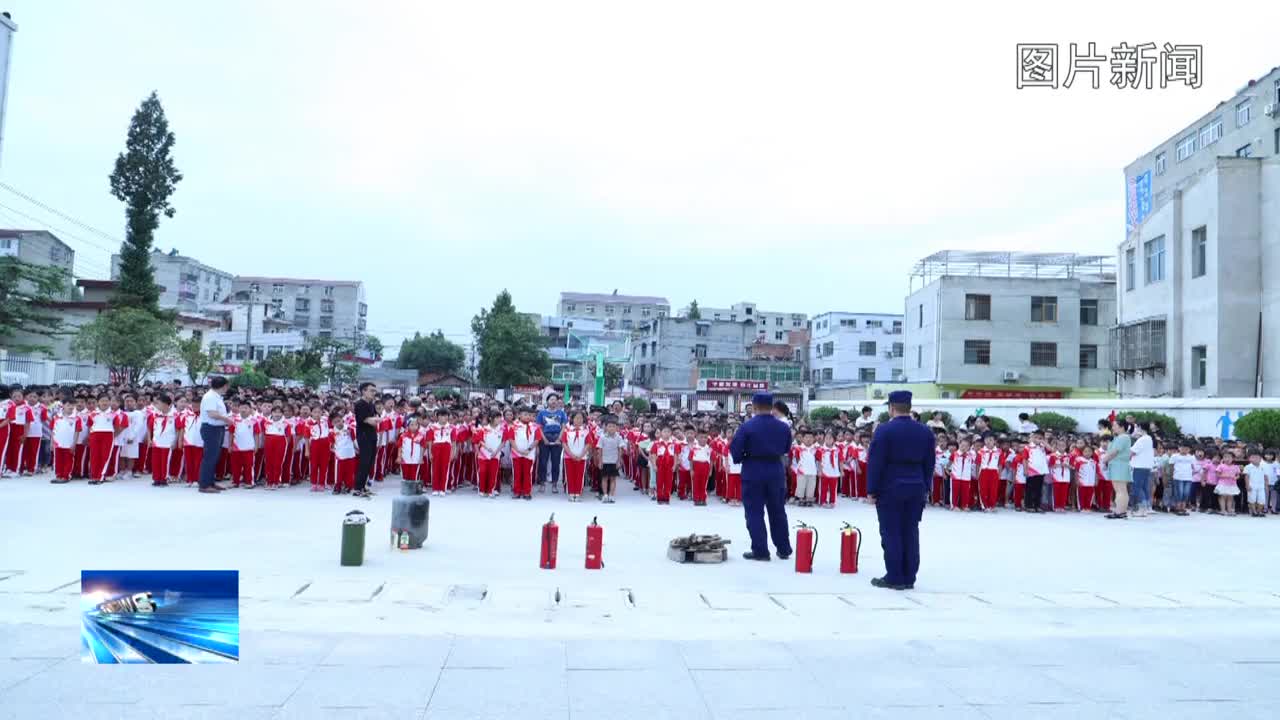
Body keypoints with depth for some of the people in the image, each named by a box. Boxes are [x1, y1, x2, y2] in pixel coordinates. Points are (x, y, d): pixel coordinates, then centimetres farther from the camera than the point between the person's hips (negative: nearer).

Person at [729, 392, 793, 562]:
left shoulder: (747, 426, -13)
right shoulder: (784, 427, 1)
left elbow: (735, 449, -12)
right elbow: (787, 449, 10)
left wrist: (740, 459, 8)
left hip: (753, 472, -4)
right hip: (776, 471, 4)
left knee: (755, 512, 4)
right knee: (778, 511, 15)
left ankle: (760, 551, 4)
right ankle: (784, 549, 22)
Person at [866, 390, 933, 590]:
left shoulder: (884, 430, -11)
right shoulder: (925, 432, 6)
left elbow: (875, 462, -12)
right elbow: (929, 463, 10)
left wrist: (871, 489, -6)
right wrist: (924, 487, 16)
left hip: (889, 489, -5)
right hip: (916, 489, 5)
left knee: (891, 533, 0)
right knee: (910, 533, 9)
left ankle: (894, 577, 2)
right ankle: (909, 577, 13)